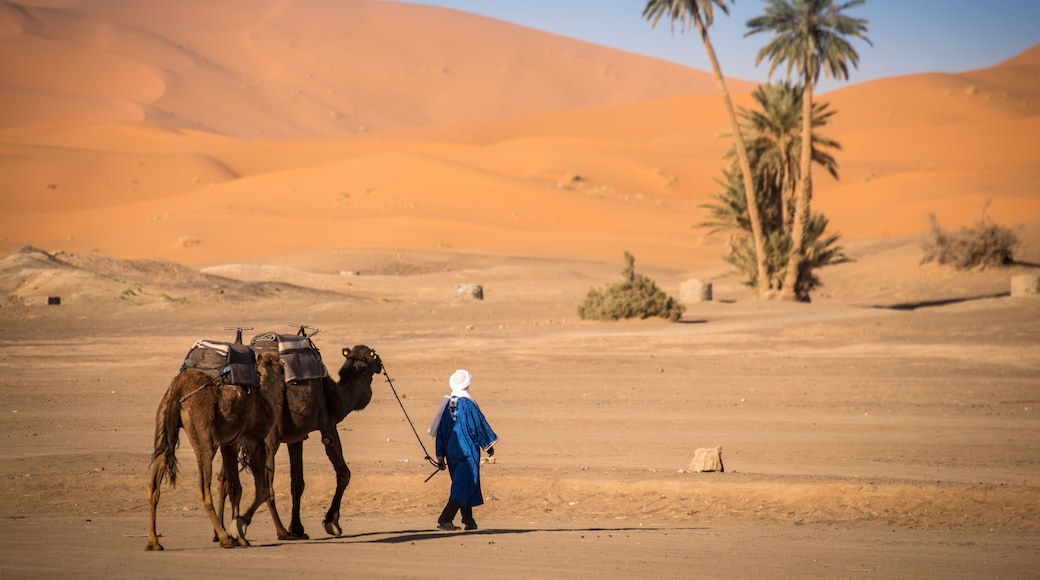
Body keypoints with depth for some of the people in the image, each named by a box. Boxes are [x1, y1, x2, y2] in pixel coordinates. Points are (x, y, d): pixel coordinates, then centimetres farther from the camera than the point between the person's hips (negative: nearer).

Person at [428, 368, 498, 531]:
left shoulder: (446, 405, 5)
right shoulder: (468, 404, -13)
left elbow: (440, 431, 8)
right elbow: (479, 426, -7)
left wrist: (440, 456, 14)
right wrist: (488, 445, 8)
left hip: (451, 452, 6)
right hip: (467, 451, -6)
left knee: (462, 485, 17)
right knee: (464, 485, -6)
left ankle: (469, 520, 21)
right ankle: (445, 519, -19)